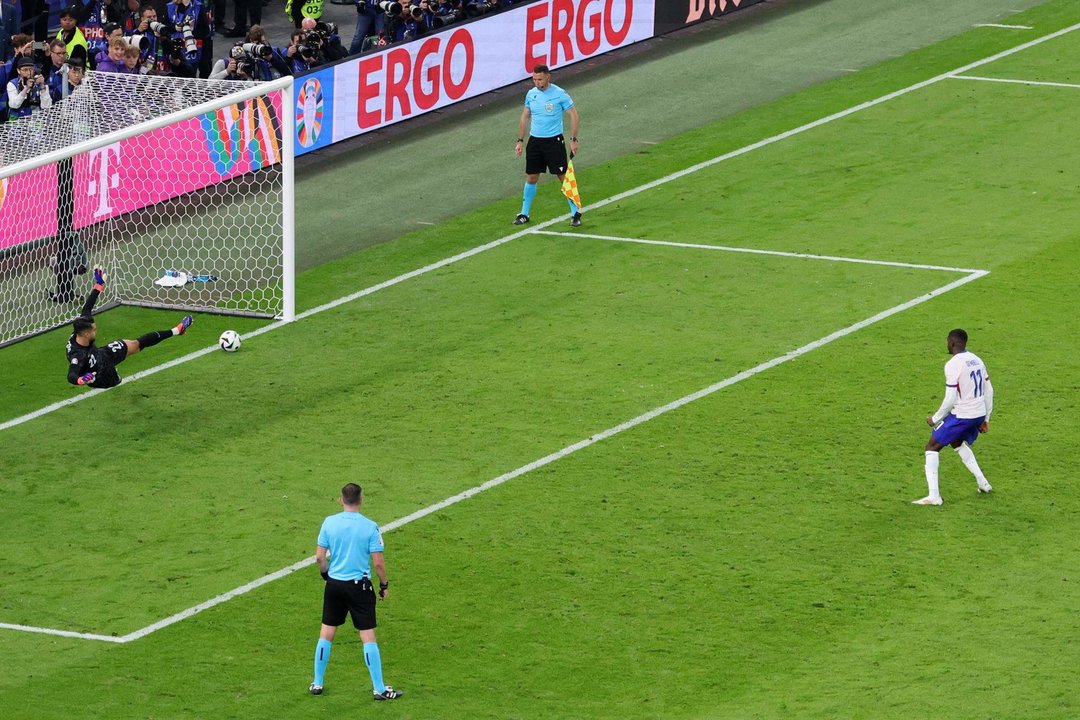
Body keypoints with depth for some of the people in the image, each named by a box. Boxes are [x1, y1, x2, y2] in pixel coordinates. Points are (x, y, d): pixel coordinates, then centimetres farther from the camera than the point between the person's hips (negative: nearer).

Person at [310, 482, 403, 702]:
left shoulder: (329, 523, -5)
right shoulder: (370, 527, -13)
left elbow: (319, 557, -2)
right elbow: (378, 562, -12)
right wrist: (384, 585, 4)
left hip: (334, 584, 3)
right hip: (359, 585, -3)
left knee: (326, 633, 14)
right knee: (368, 636, 2)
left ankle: (317, 683, 22)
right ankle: (379, 688, 4)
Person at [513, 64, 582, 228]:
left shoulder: (559, 94, -10)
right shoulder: (531, 94, 4)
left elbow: (573, 115, -5)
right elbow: (524, 117, 14)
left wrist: (573, 140, -9)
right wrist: (520, 141, 11)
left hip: (554, 141, -4)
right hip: (535, 141, 4)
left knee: (564, 177, -4)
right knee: (531, 178, 8)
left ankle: (576, 213, 5)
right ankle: (524, 214, 18)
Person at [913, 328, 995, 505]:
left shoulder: (953, 365, -17)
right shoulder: (977, 360, 8)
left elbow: (950, 399, -19)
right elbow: (989, 391, 13)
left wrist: (935, 418, -4)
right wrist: (985, 419, 21)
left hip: (961, 416, -8)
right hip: (979, 414, 8)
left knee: (932, 447, 4)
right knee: (958, 443, 34)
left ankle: (933, 496, -3)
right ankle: (982, 482, 31)